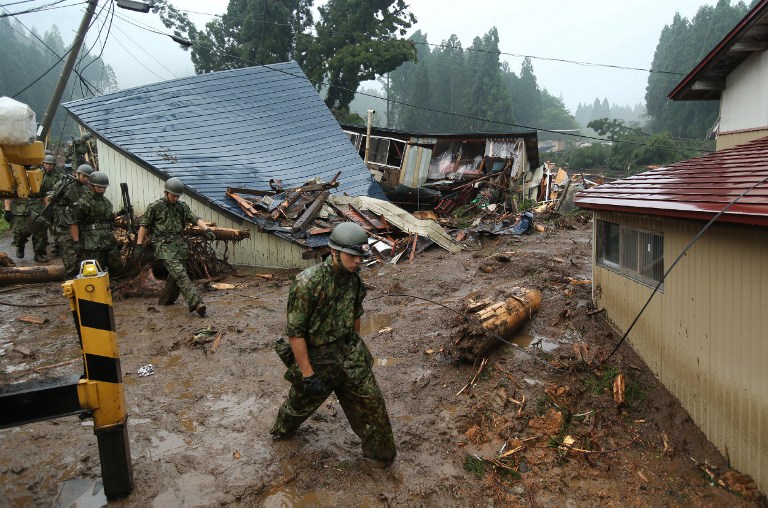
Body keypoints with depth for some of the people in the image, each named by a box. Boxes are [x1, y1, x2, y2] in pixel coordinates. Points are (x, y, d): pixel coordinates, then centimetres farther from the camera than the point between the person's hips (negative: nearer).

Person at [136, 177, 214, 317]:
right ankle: (196, 303, -29)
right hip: (164, 246, -6)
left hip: (179, 245, 6)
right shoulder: (155, 207, -1)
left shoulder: (182, 206, 11)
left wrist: (206, 229, -17)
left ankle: (165, 300, 33)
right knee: (180, 274, -18)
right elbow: (144, 225, 4)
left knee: (175, 275, 11)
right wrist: (139, 244, 0)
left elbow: (195, 219, 1)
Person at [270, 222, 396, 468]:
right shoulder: (307, 283, -27)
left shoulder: (353, 278, -6)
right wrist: (308, 375, -20)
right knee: (302, 402, 21)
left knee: (370, 403, 4)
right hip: (315, 358, -4)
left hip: (350, 355, 4)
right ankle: (282, 428, 54)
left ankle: (379, 454, 27)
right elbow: (295, 332, -22)